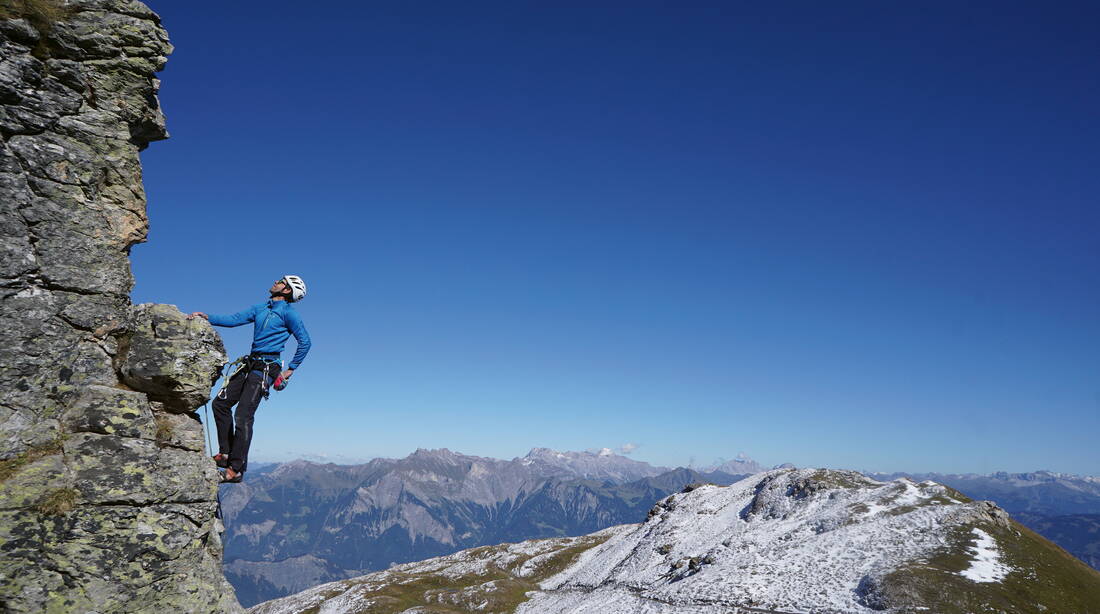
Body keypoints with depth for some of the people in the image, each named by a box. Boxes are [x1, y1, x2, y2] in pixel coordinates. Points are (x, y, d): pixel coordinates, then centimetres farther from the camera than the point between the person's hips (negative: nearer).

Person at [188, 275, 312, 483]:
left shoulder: (288, 313, -6)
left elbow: (305, 342, -8)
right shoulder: (260, 308, 17)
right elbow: (234, 319, 12)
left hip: (266, 369, -9)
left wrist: (291, 369, -6)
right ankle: (226, 453, 17)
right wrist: (207, 317, 0)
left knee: (243, 416, -12)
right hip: (250, 364, 9)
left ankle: (236, 469, -6)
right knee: (220, 403, 8)